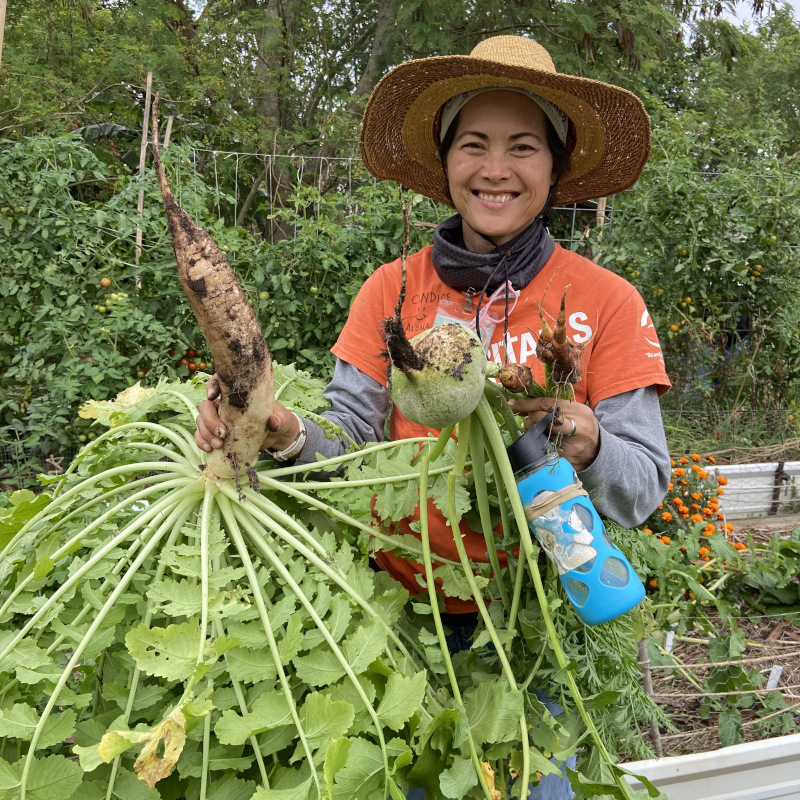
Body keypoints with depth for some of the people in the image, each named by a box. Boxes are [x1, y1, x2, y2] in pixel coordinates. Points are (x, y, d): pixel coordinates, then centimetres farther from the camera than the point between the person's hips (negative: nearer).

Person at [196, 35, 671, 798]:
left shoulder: (606, 303, -8)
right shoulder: (392, 291, -3)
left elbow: (644, 489, -9)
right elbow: (349, 440, -7)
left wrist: (584, 445, -30)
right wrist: (284, 433, -28)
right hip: (404, 601, 2)